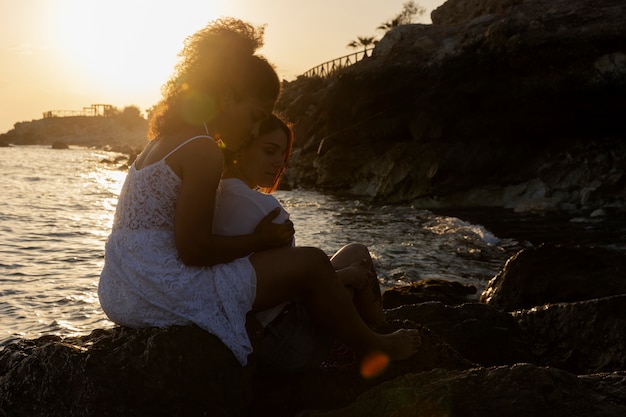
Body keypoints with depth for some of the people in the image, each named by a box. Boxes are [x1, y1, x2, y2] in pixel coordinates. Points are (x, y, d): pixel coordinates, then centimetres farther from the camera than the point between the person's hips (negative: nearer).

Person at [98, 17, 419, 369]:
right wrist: (262, 239, -6)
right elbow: (193, 250, -19)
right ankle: (373, 347, 18)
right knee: (311, 263, -3)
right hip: (165, 291, -10)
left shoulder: (169, 139, 13)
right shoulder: (204, 152, -17)